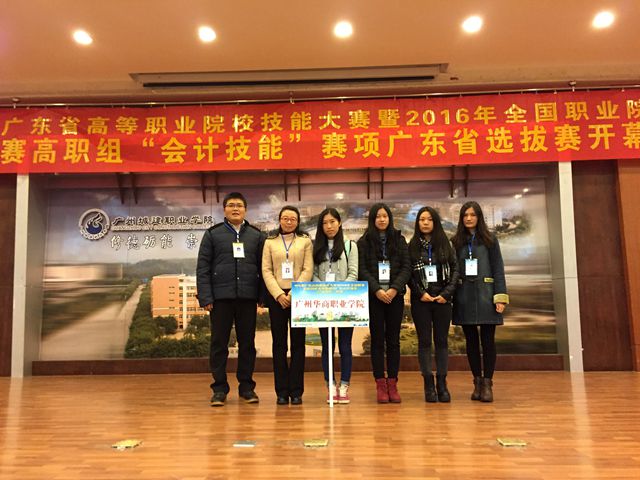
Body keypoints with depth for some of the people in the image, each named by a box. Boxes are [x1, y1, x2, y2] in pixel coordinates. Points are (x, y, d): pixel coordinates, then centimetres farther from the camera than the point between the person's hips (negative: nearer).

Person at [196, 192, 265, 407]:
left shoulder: (256, 236, 10)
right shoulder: (213, 234, 5)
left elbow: (262, 268, 7)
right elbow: (202, 268, 1)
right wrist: (205, 297, -8)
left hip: (248, 298, 2)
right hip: (221, 297, -1)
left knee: (247, 343, 8)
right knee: (219, 343, 5)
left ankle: (246, 386, 20)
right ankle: (219, 388, 16)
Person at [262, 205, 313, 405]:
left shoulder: (305, 241, 8)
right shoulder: (270, 242, 10)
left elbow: (308, 270, -1)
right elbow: (266, 271, 3)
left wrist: (293, 294, -11)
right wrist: (279, 294, -9)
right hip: (276, 297, 1)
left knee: (297, 343, 2)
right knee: (279, 343, 3)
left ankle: (296, 391, 9)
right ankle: (282, 391, 10)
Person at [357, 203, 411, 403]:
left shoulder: (399, 239, 9)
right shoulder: (364, 242, 4)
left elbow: (406, 267, 3)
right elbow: (362, 270, -2)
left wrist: (394, 289, -10)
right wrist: (377, 290, -13)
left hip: (395, 296, 1)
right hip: (374, 296, -1)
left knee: (393, 340, 4)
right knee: (377, 340, 2)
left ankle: (392, 384, 11)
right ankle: (380, 384, 8)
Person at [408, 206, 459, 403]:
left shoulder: (445, 244, 7)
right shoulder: (412, 246, 4)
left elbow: (455, 270, 3)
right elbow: (408, 274, 0)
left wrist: (446, 293, -8)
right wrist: (420, 293, -10)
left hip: (442, 299, 1)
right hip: (420, 300, -1)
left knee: (442, 341, 5)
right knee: (424, 341, 3)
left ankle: (442, 384, 12)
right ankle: (429, 385, 8)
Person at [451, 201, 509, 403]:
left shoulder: (490, 240, 4)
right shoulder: (455, 242, 7)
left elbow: (498, 269, 1)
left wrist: (500, 297, -7)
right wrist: (450, 295, -2)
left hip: (485, 296, -1)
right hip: (464, 297, 1)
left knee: (487, 340, 1)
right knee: (471, 341, 7)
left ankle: (487, 383, 9)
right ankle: (477, 382, 17)